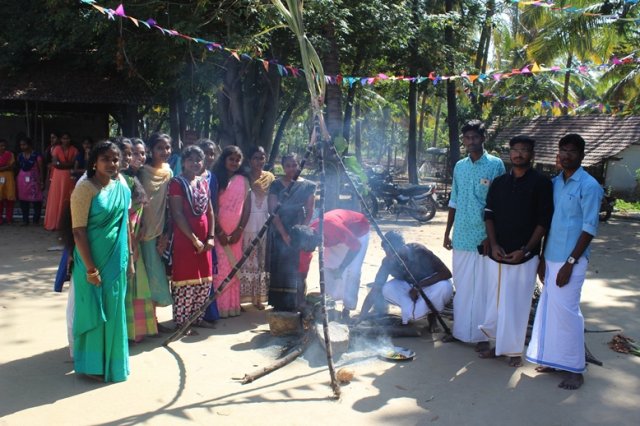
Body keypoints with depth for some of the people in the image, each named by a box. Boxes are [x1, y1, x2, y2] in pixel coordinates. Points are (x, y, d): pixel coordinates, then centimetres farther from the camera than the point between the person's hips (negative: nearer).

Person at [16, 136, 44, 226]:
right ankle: (25, 220, 13)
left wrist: (42, 182, -7)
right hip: (22, 180, 4)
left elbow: (41, 169, -4)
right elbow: (18, 168, 13)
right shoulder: (20, 156, 8)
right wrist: (17, 180, 7)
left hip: (34, 180, -4)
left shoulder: (36, 155, -6)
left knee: (36, 200, -4)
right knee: (23, 200, 5)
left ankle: (36, 220, 5)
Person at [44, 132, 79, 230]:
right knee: (56, 199, -1)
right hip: (58, 176, -1)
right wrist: (67, 164, -11)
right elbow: (55, 163, -8)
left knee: (67, 199, 2)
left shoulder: (74, 150, 4)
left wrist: (60, 164, -10)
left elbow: (73, 164, -5)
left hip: (69, 177, 1)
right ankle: (53, 223, 3)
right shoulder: (56, 149, 1)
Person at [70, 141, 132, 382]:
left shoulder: (122, 187, 4)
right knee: (93, 310, 5)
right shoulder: (86, 188, -15)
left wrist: (128, 257, 10)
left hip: (116, 259, 6)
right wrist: (90, 268, -18)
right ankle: (92, 364, 19)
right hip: (93, 259, -6)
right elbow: (79, 231, -16)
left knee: (113, 311, 14)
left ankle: (110, 360, 29)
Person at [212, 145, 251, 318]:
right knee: (221, 268, -6)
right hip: (219, 231, -3)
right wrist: (219, 231, -11)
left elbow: (247, 207, 6)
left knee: (235, 268, 5)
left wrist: (239, 230, -4)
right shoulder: (216, 179, 0)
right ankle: (219, 306, 1)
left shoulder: (243, 181, 9)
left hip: (236, 232, 3)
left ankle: (233, 306, 12)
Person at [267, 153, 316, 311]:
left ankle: (295, 304, 12)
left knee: (296, 270, 2)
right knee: (279, 270, 2)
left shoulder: (308, 186, 1)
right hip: (279, 234, 0)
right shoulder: (276, 185, -1)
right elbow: (273, 211, -6)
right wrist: (284, 234, -14)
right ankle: (280, 305, 11)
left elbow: (309, 212, 1)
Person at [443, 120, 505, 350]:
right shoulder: (459, 166, 10)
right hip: (461, 237, 5)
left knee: (482, 288, 2)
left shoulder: (495, 165, -6)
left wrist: (491, 236, -12)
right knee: (461, 286, 13)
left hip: (483, 238, -5)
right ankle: (460, 329, 25)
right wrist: (447, 232, 12)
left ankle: (482, 335, 12)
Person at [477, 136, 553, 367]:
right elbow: (489, 215, 9)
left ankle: (514, 350, 15)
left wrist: (525, 250, -12)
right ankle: (498, 343, 23)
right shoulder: (499, 183, 8)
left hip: (524, 256, -4)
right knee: (495, 300, 9)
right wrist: (494, 245, -4)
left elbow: (544, 221, -6)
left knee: (518, 303, 2)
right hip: (497, 254, 4)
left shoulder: (541, 183, -3)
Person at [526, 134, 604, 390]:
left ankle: (575, 369, 10)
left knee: (566, 311, -3)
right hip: (551, 257, 7)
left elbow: (590, 228, -12)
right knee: (549, 309, 12)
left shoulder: (588, 186, -9)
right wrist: (543, 258, 12)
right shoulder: (554, 183, 11)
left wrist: (570, 263, -16)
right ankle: (554, 359, 26)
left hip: (571, 260, -6)